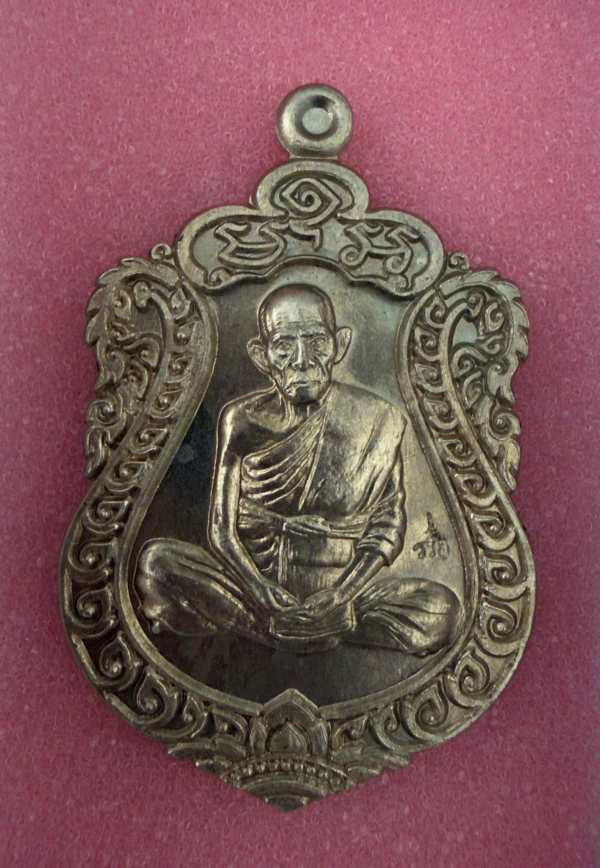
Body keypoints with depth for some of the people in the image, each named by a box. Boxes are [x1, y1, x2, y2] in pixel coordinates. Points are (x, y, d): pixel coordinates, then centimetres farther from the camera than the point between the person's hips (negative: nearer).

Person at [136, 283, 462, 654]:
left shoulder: (380, 421, -5)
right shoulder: (242, 419, -4)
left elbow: (386, 529, -2)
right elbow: (222, 531, -4)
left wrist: (339, 596, -17)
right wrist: (265, 596, -19)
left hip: (341, 584, 0)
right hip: (255, 579, 0)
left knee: (441, 611, -24)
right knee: (155, 560, -23)